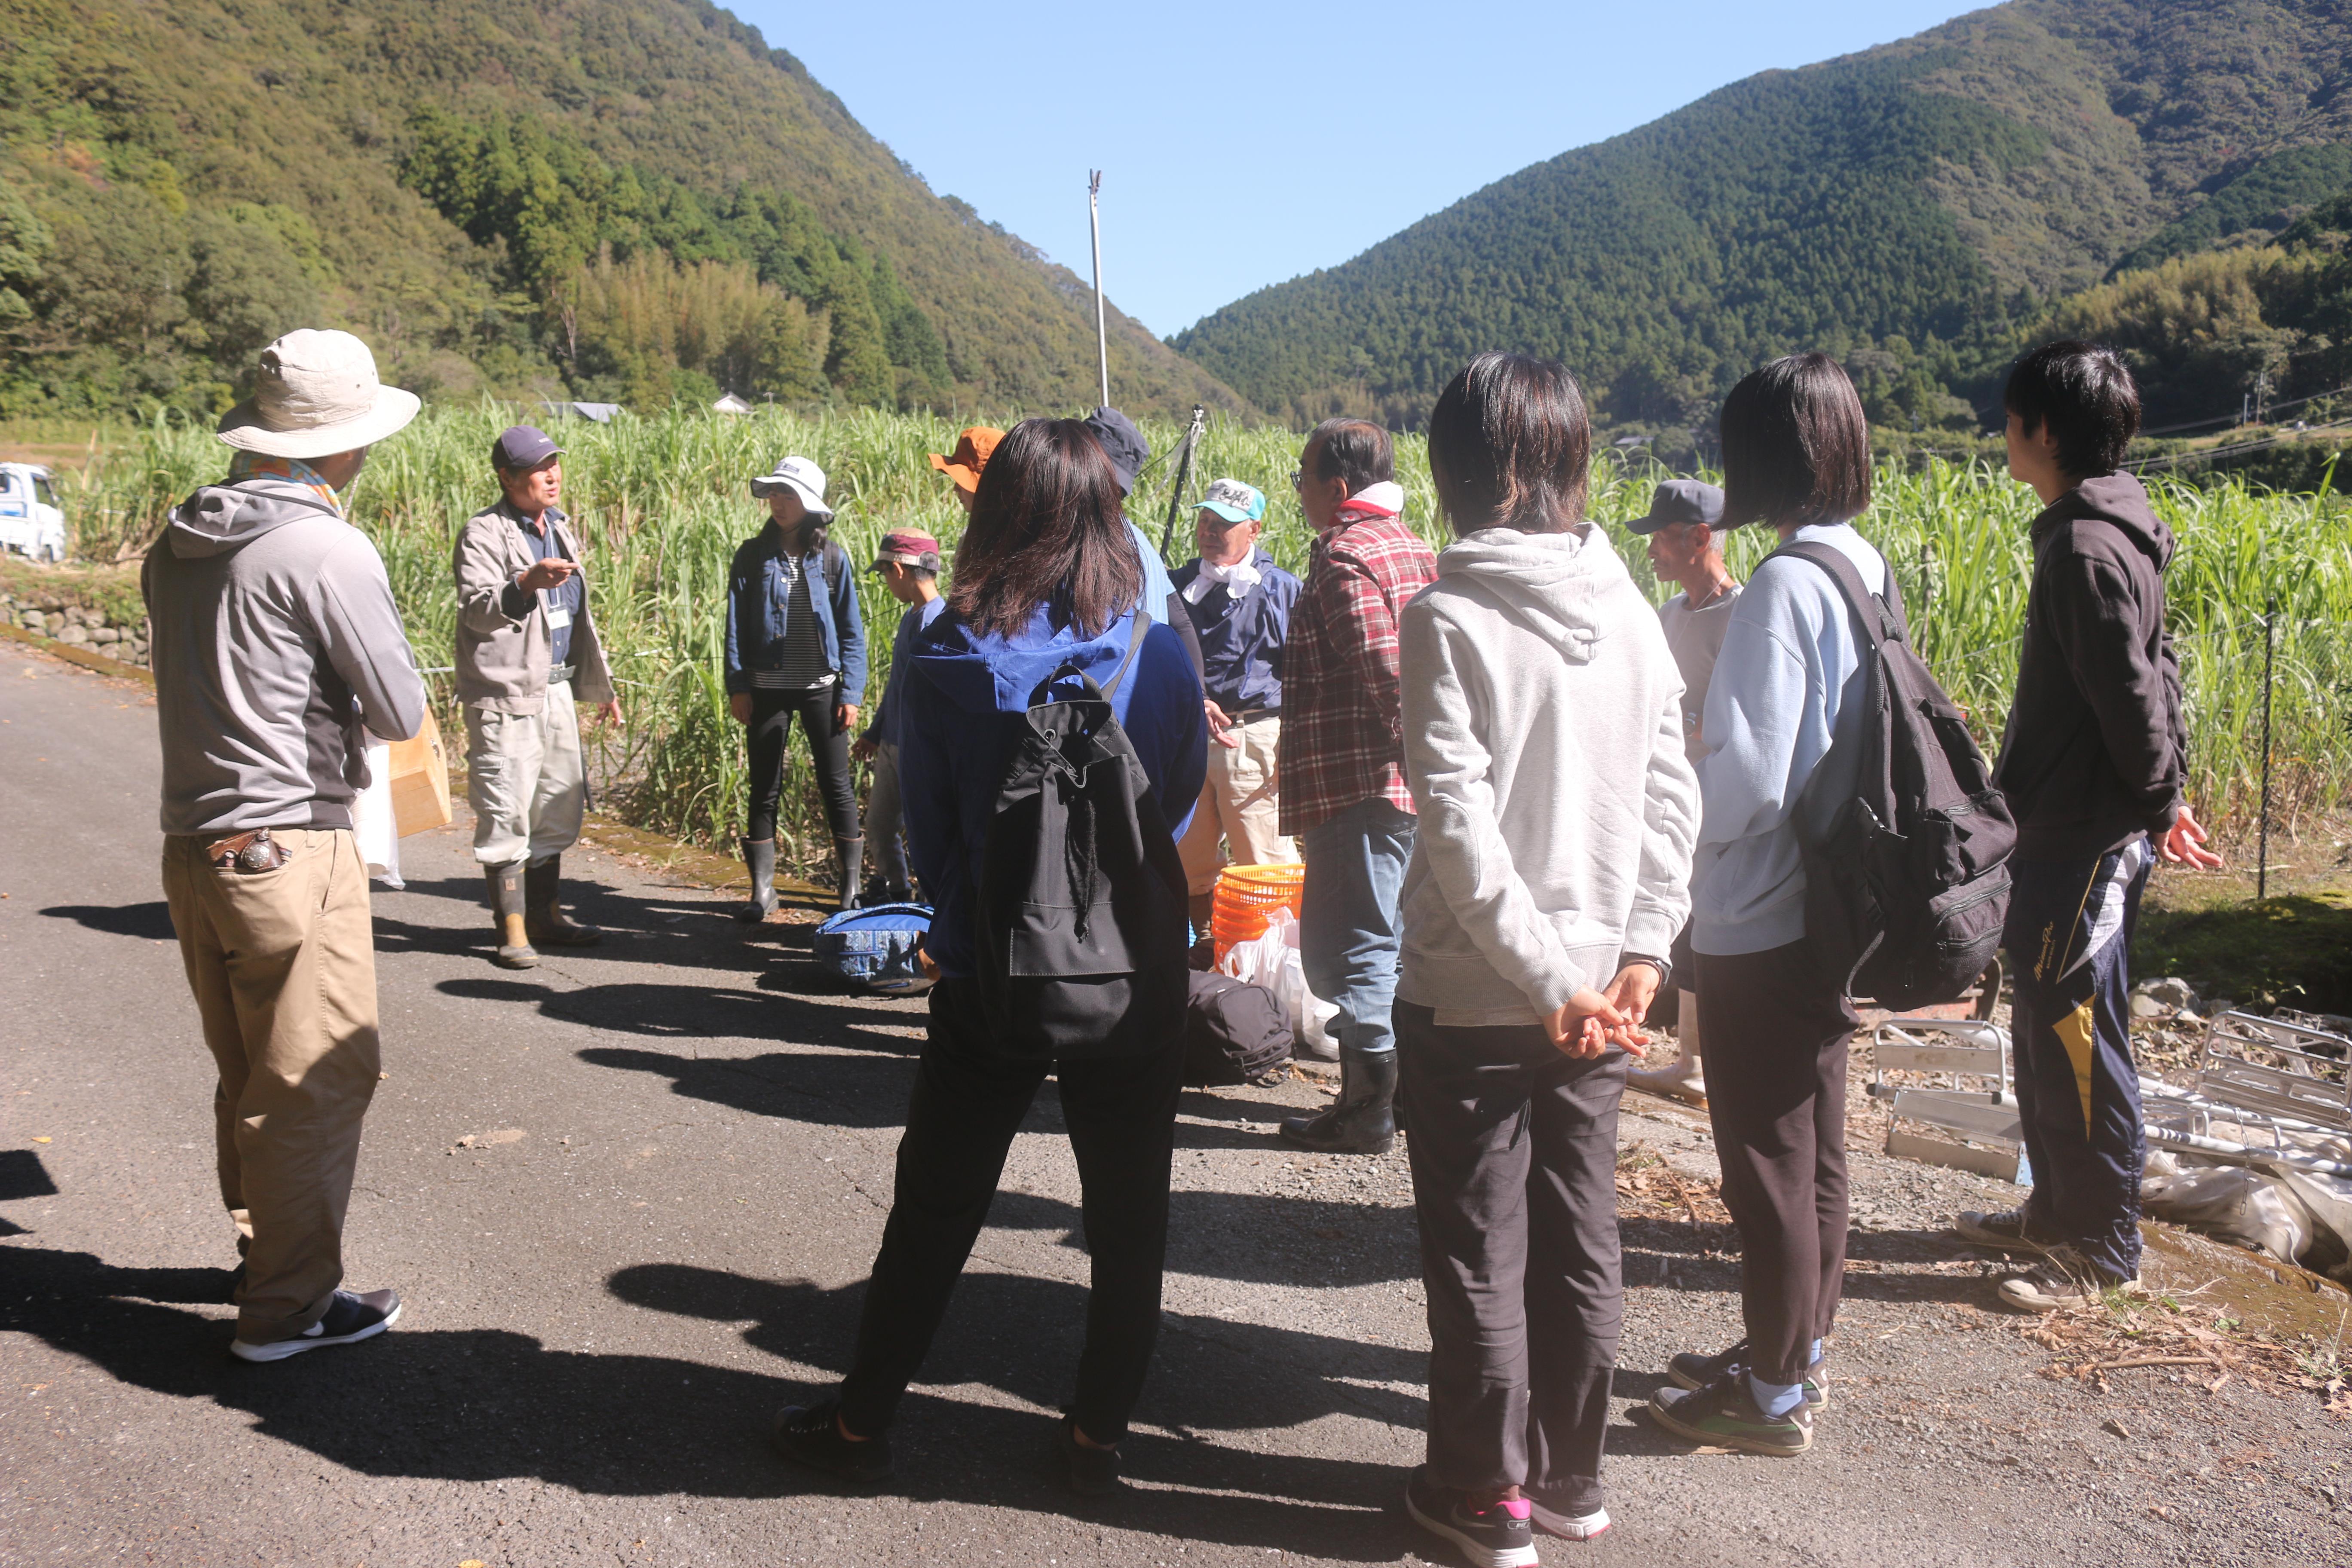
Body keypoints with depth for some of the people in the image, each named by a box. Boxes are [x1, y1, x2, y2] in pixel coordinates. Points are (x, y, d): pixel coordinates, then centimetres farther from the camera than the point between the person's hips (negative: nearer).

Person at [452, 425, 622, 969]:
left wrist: (600, 684, 27)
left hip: (557, 689, 8)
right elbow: (477, 608, -21)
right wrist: (527, 584, -38)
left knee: (560, 807, 12)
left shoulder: (558, 527, 18)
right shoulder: (484, 533, -7)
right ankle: (512, 929, 3)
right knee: (507, 813, -4)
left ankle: (546, 915, 24)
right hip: (505, 693, -8)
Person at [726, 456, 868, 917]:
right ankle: (762, 889, 16)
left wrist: (851, 693, -4)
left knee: (836, 786, 3)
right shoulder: (753, 555, 3)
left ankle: (851, 886, 13)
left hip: (820, 686, -1)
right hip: (767, 688, 1)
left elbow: (851, 631, 3)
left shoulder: (831, 558, 2)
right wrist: (737, 686, -4)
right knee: (764, 788, 7)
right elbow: (736, 625, 4)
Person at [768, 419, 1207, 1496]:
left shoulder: (944, 663, -11)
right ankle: (1097, 1435, 24)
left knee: (934, 1211, 15)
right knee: (1129, 1216, 15)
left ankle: (861, 1423, 28)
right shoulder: (1160, 657, -10)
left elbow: (927, 836, -1)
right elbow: (1182, 809, 4)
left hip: (989, 976, 0)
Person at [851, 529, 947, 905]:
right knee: (878, 825, 17)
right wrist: (873, 733, 25)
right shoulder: (912, 616, 11)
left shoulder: (934, 620, -19)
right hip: (892, 744, 10)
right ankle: (896, 894, 31)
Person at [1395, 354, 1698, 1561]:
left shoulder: (1451, 616, -15)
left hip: (1471, 997, -5)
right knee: (1580, 1243, 18)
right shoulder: (1629, 610, 1)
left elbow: (1459, 825, -21)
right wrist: (1634, 956, 0)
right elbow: (1673, 797, 0)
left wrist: (1549, 975, -16)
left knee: (1478, 1255, 9)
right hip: (1596, 987, 5)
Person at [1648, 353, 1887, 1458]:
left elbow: (1744, 779, -24)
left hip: (1760, 926, -9)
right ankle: (1794, 1352, 36)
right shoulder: (1864, 570, 5)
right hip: (1825, 909, 9)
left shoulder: (1785, 587, -21)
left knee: (1767, 1160, 5)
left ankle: (1774, 1398, 19)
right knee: (1812, 1149, 20)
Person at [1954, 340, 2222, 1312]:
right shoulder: (2094, 533, 11)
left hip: (2083, 846, -10)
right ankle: (2057, 1214, 32)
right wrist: (2165, 800, 15)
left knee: (2077, 1043, 0)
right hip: (2063, 835, 10)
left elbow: (2133, 698, -21)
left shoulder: (2089, 551, -21)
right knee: (2044, 1037, 19)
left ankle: (2102, 1250, 14)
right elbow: (2151, 680, 16)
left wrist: (2158, 807, -8)